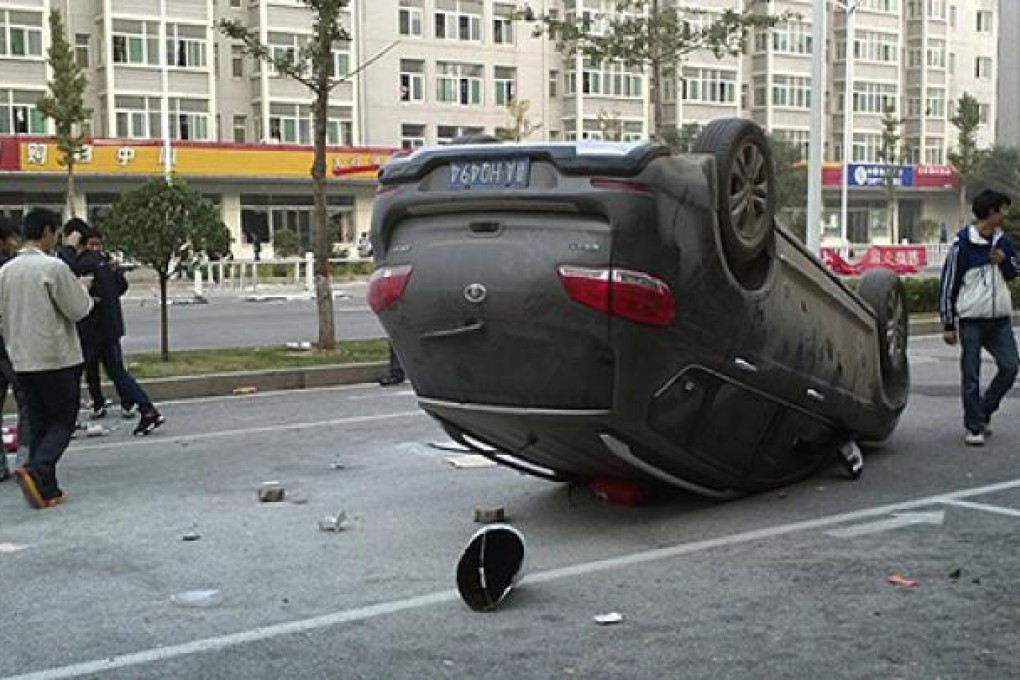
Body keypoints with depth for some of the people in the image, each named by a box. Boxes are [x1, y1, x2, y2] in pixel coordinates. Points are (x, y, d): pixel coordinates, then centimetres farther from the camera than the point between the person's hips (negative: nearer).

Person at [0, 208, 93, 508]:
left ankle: (46, 489, 10)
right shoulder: (53, 267, -14)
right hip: (57, 358, -6)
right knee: (63, 422, 3)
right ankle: (35, 470, -18)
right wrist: (82, 289, 8)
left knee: (39, 424, 12)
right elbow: (78, 310, -11)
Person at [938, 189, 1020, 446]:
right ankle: (974, 427, 10)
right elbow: (948, 284, -6)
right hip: (971, 320, -5)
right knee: (971, 376, 0)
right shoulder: (963, 243, -8)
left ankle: (983, 412, 19)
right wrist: (948, 325, -7)